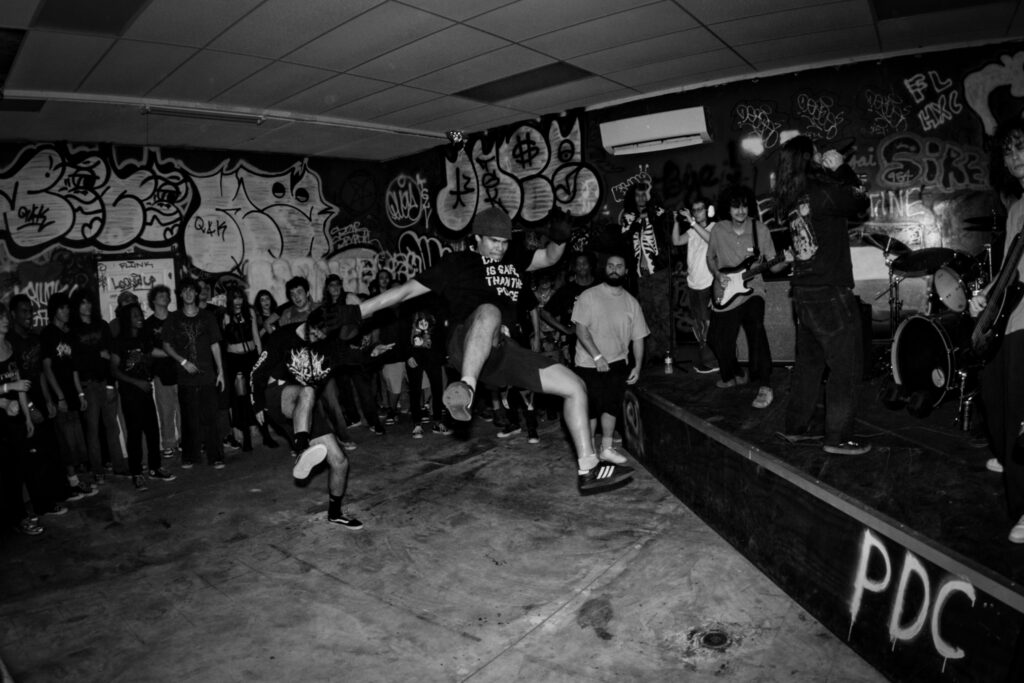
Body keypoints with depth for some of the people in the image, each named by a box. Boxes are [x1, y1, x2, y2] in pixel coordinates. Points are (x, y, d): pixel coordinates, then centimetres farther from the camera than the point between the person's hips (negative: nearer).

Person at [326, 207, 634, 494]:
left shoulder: (513, 257, 21)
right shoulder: (456, 262, 8)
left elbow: (549, 257, 30)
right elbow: (407, 290, 8)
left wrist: (559, 239, 5)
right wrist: (359, 310, 4)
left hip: (504, 352, 6)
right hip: (467, 346, -6)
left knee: (575, 386, 3)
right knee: (489, 311, -40)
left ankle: (588, 469, 9)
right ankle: (466, 390, -58)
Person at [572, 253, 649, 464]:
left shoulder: (631, 302, 6)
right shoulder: (589, 296, -6)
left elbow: (638, 337, 7)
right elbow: (581, 330, -12)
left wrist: (637, 366, -1)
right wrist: (597, 356, -18)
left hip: (618, 362, 3)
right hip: (589, 363, -3)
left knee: (611, 405, 4)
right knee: (592, 408, -1)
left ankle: (606, 448, 19)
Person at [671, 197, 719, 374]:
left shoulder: (714, 227, -4)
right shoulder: (692, 231, 11)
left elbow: (711, 238, -24)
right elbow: (676, 241, 2)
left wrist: (692, 222, -25)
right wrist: (677, 222, -7)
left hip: (707, 284, -6)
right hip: (692, 283, 6)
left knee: (707, 323, -6)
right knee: (698, 325, 13)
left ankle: (712, 361, 2)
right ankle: (703, 359, 24)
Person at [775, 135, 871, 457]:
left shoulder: (788, 201, 8)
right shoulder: (821, 191, -15)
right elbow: (861, 203, 1)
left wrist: (838, 171, 11)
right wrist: (840, 167, 6)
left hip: (803, 293, 8)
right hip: (831, 294, -8)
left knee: (808, 362, 18)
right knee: (846, 368, 1)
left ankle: (795, 425, 27)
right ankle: (838, 438, 6)